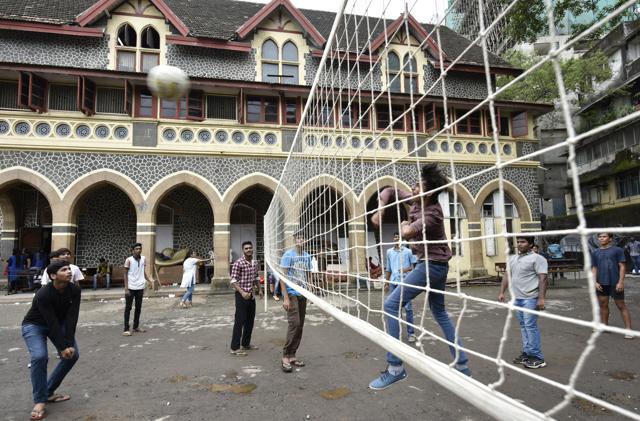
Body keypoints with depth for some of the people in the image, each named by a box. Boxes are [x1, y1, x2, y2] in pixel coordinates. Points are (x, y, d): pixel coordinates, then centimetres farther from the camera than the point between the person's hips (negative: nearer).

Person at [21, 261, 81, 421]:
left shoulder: (74, 290, -20)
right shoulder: (44, 294, -33)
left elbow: (71, 318, -20)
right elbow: (52, 323, -31)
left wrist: (69, 343, -25)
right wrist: (63, 347, -27)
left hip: (59, 323, 5)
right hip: (34, 325, -5)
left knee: (73, 354, -4)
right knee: (40, 357, -26)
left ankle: (49, 392, 12)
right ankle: (39, 400, -9)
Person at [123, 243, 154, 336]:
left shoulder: (143, 259, 4)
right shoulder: (129, 260, -8)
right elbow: (125, 274, -5)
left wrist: (149, 281, 0)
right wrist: (126, 288, -10)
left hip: (140, 287, 5)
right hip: (130, 288, -5)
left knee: (138, 308, 12)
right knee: (128, 308, 2)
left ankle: (136, 326, 25)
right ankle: (126, 329, 7)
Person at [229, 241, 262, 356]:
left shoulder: (255, 263, 7)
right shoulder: (238, 263, -15)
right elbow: (233, 281, -17)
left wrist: (259, 289, 13)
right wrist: (242, 292, -27)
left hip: (251, 295, 8)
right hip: (241, 295, -7)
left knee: (250, 321, 15)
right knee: (239, 321, -3)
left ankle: (246, 343, 30)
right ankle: (235, 348, 7)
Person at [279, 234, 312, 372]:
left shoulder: (307, 256, 7)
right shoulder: (288, 255, -8)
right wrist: (285, 298, -16)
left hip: (303, 294, 6)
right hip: (291, 293, -6)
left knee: (300, 326, 8)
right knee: (294, 323, -13)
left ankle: (292, 355, 20)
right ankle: (285, 356, 0)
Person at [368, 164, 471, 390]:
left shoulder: (432, 215, -23)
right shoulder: (416, 201, 1)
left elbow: (406, 233, -35)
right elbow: (390, 191, 9)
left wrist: (404, 225, -12)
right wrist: (380, 210, -9)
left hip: (431, 265, -10)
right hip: (435, 266, 10)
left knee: (391, 305, -13)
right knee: (440, 313, 19)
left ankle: (395, 367, -9)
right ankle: (462, 365, 28)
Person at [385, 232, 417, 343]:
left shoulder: (408, 251, 1)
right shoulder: (389, 252, 10)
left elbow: (414, 266, 4)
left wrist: (407, 269, -17)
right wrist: (386, 283, 13)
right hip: (393, 282, 3)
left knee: (408, 308, -2)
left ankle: (411, 333, 7)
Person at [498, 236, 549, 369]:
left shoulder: (537, 258, -6)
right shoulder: (512, 258, 16)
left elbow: (542, 279, -13)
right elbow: (507, 276, 17)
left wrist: (541, 298, -20)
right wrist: (502, 292, 10)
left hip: (530, 298, -7)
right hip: (516, 298, 7)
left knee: (530, 326, -6)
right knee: (523, 326, 12)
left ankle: (537, 357, 3)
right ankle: (527, 352, 21)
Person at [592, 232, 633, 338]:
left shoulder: (617, 250, -2)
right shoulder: (595, 253, 10)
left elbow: (622, 267, -5)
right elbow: (594, 269, 11)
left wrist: (621, 282, -12)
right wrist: (595, 282, 0)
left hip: (615, 283, -4)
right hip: (601, 284, 4)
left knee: (621, 305, 0)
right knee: (603, 305, 10)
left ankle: (628, 329, 5)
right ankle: (605, 326, 21)